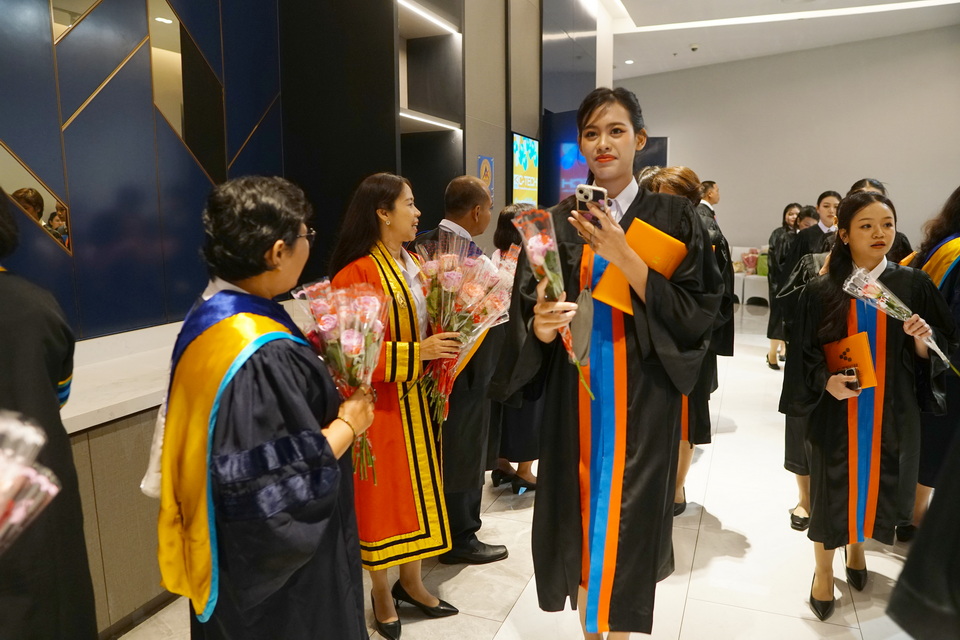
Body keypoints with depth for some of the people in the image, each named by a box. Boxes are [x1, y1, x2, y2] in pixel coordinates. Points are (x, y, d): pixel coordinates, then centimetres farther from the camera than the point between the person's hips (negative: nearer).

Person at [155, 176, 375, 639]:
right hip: (273, 555, -9)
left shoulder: (209, 313, -3)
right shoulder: (263, 357, -33)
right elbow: (288, 484, -30)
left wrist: (326, 396, 5)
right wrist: (349, 424, -17)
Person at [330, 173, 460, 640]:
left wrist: (443, 341, -1)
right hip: (378, 403, -8)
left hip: (415, 399, 8)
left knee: (416, 487, 16)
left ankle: (411, 582, 34)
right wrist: (417, 352, -23)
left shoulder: (412, 265, 9)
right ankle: (381, 592, 27)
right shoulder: (356, 272, -18)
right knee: (381, 495, 7)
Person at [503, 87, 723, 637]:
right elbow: (530, 313, 3)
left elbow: (693, 316, -9)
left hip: (641, 398, -2)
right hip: (574, 395, 2)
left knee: (627, 518, 6)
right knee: (581, 513, 10)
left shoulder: (674, 218, -2)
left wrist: (622, 255, -19)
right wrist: (542, 326, -21)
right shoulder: (559, 221, 4)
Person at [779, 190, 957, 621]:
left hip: (890, 411, 2)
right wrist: (826, 380, -22)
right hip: (836, 411, -2)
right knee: (832, 486, 8)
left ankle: (856, 547, 45)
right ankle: (823, 569, 29)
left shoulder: (913, 285, -2)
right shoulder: (821, 292, -7)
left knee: (876, 482, 16)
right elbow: (804, 355, -4)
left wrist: (922, 338, -19)